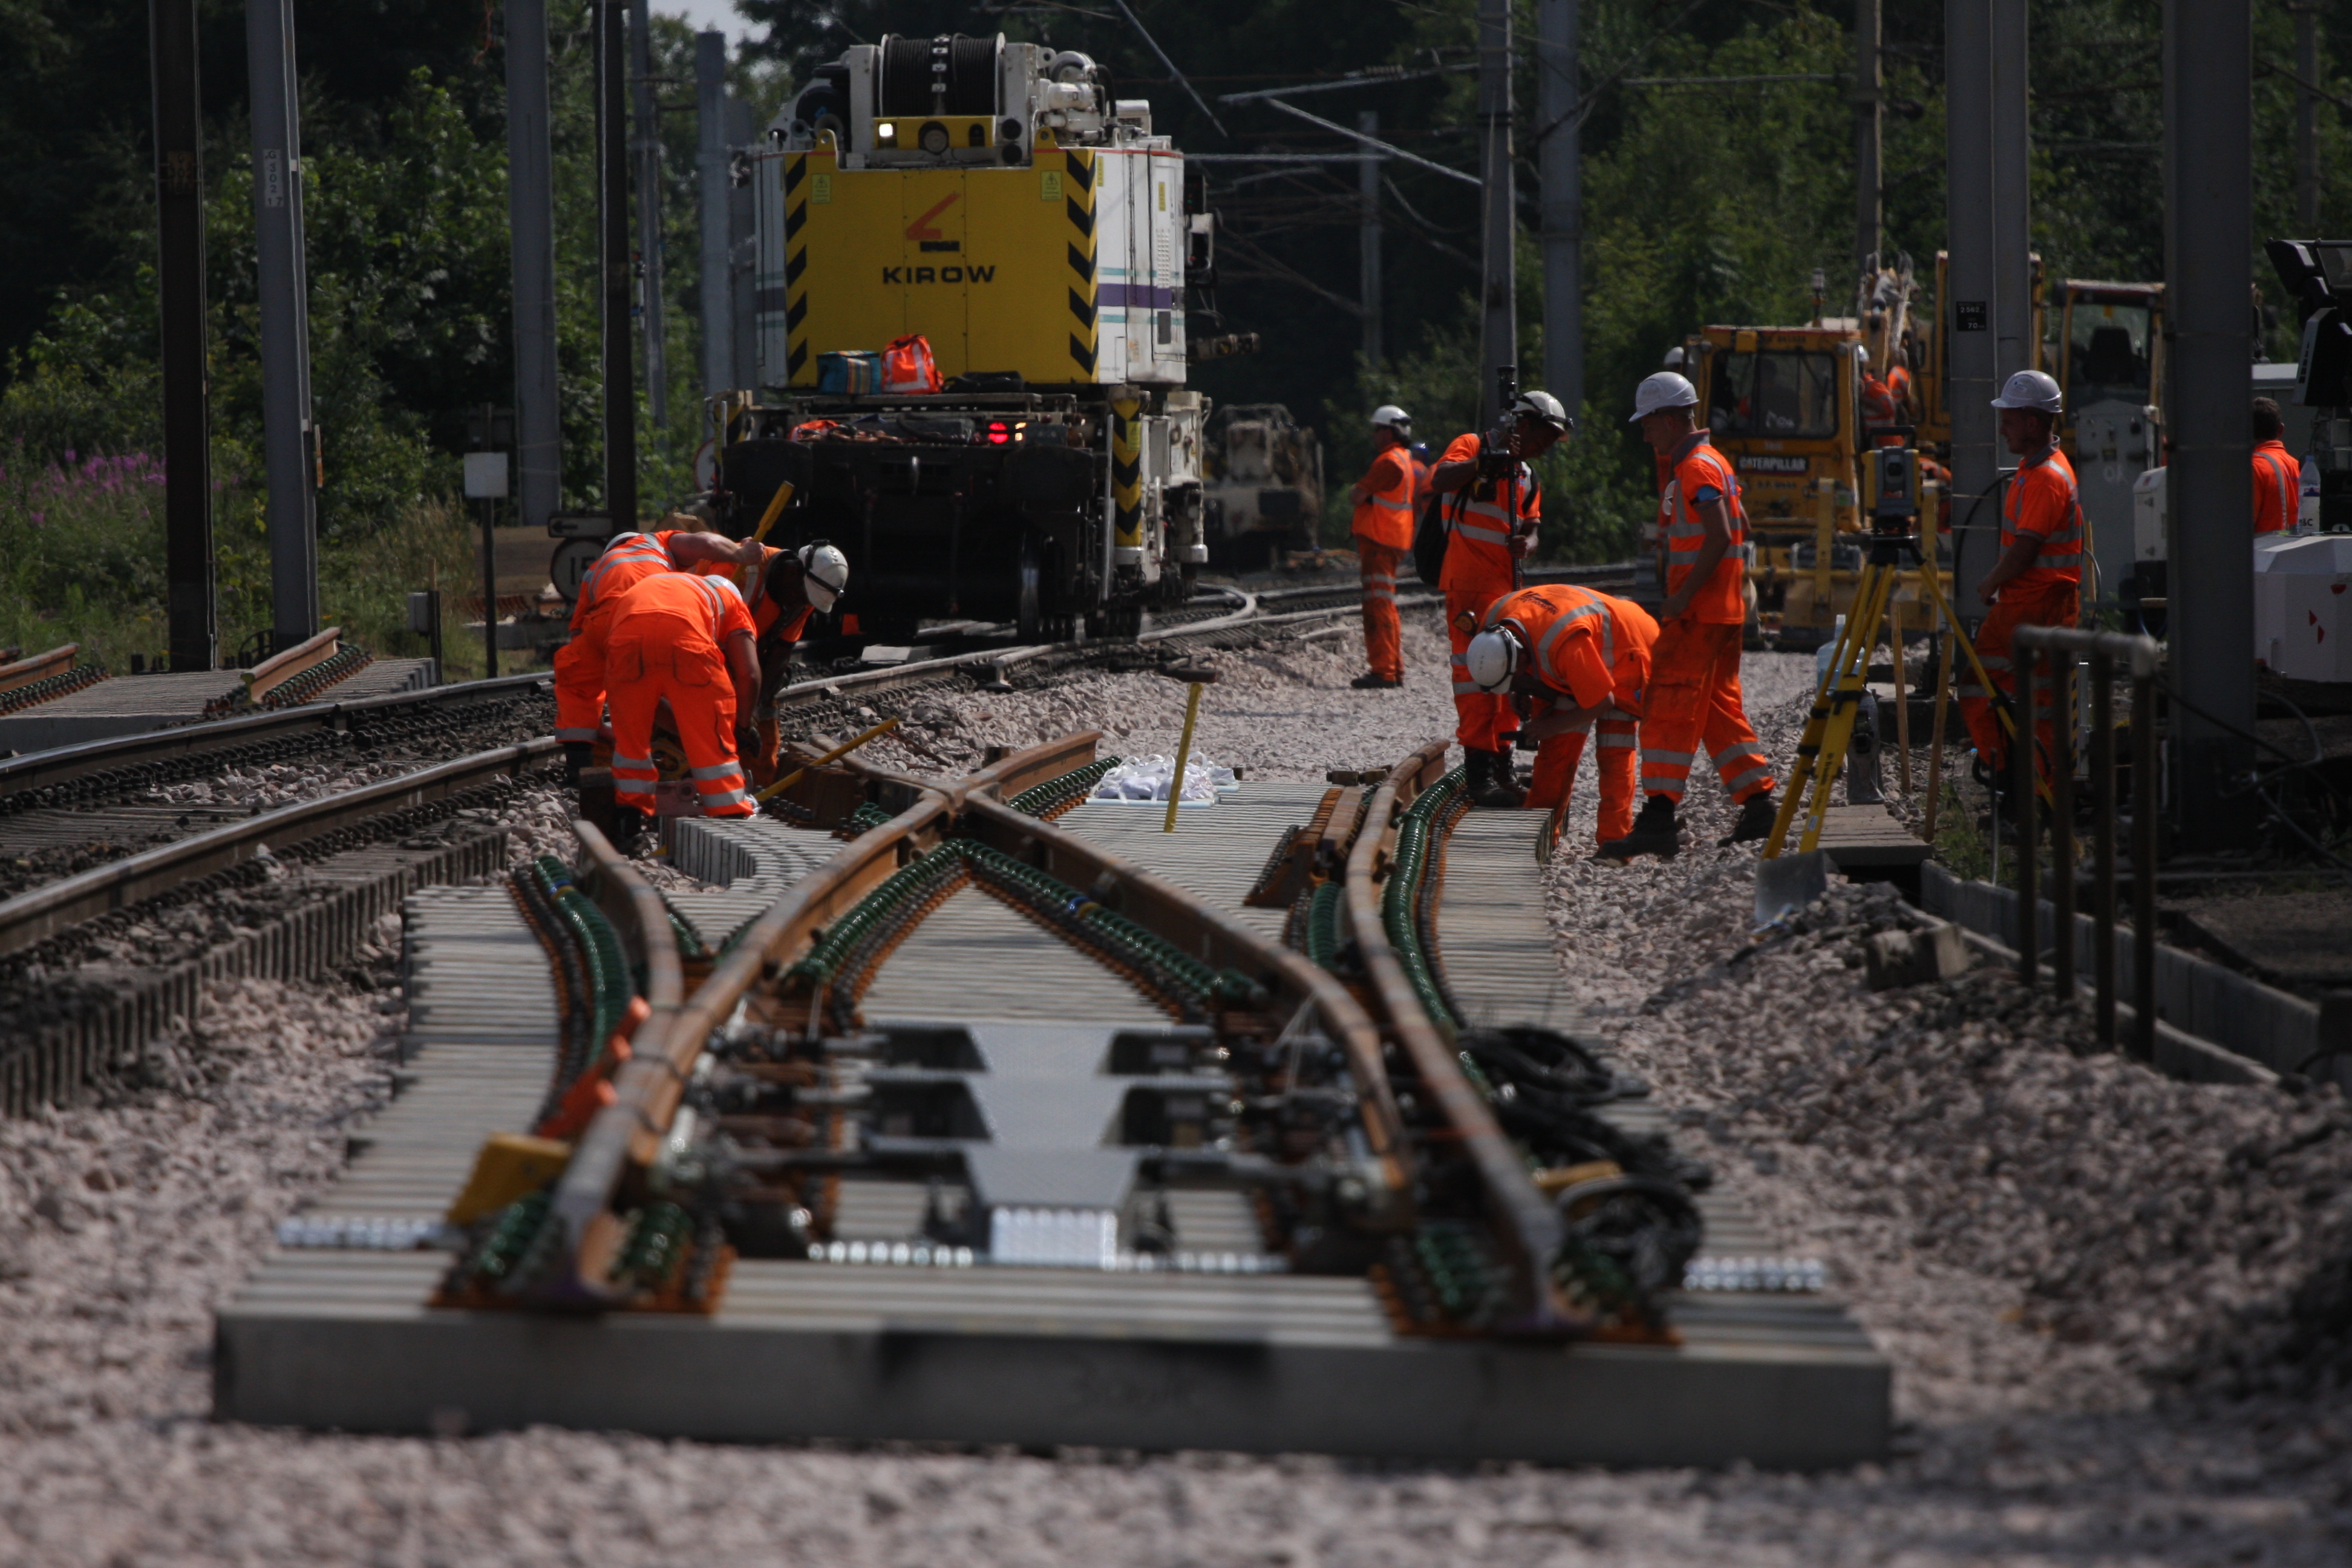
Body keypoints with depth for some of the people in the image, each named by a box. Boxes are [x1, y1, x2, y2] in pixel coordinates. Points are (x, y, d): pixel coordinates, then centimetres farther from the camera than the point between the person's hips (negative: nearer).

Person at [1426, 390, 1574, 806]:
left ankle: (1500, 770, 19)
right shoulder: (1472, 446, -3)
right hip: (1470, 585, -9)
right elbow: (1440, 480, -21)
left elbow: (1530, 529, 16)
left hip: (1506, 586, 9)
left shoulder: (1527, 475, 20)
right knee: (1477, 676, -13)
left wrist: (1526, 542, -7)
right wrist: (1487, 461, -29)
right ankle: (1481, 776, -17)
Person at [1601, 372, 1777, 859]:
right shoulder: (1716, 463, 17)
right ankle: (1758, 806, 15)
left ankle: (1659, 818, -17)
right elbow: (1741, 529, 24)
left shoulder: (1697, 470, -14)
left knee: (1670, 709, -12)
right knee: (1720, 709, 15)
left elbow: (1721, 537, -23)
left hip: (1699, 613, -10)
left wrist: (1683, 596, -22)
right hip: (1725, 610, 10)